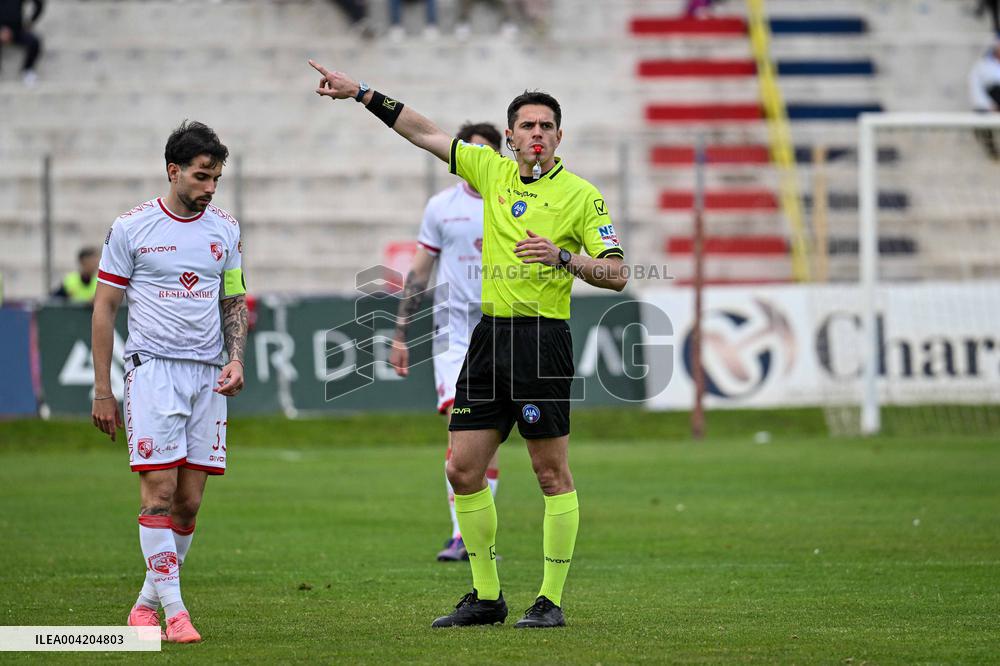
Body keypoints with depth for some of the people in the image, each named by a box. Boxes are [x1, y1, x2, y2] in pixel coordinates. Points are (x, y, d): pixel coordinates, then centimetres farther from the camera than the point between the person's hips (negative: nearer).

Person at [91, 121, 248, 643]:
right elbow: (104, 310, 3)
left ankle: (148, 602, 17)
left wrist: (235, 360, 1)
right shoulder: (132, 228, -1)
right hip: (153, 369, -4)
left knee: (189, 501, 2)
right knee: (159, 490, -13)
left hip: (208, 377, 4)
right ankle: (173, 610, -13)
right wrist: (102, 391, 0)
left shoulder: (225, 230, 10)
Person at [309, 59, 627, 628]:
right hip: (490, 335, 6)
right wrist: (360, 92, 15)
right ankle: (486, 597, 14)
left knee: (553, 473, -3)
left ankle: (552, 600, 3)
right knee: (464, 470, 4)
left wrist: (562, 257, -20)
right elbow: (425, 133, 16)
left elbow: (617, 274, -5)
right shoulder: (492, 171, 11)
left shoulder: (581, 195, -3)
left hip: (544, 338, -5)